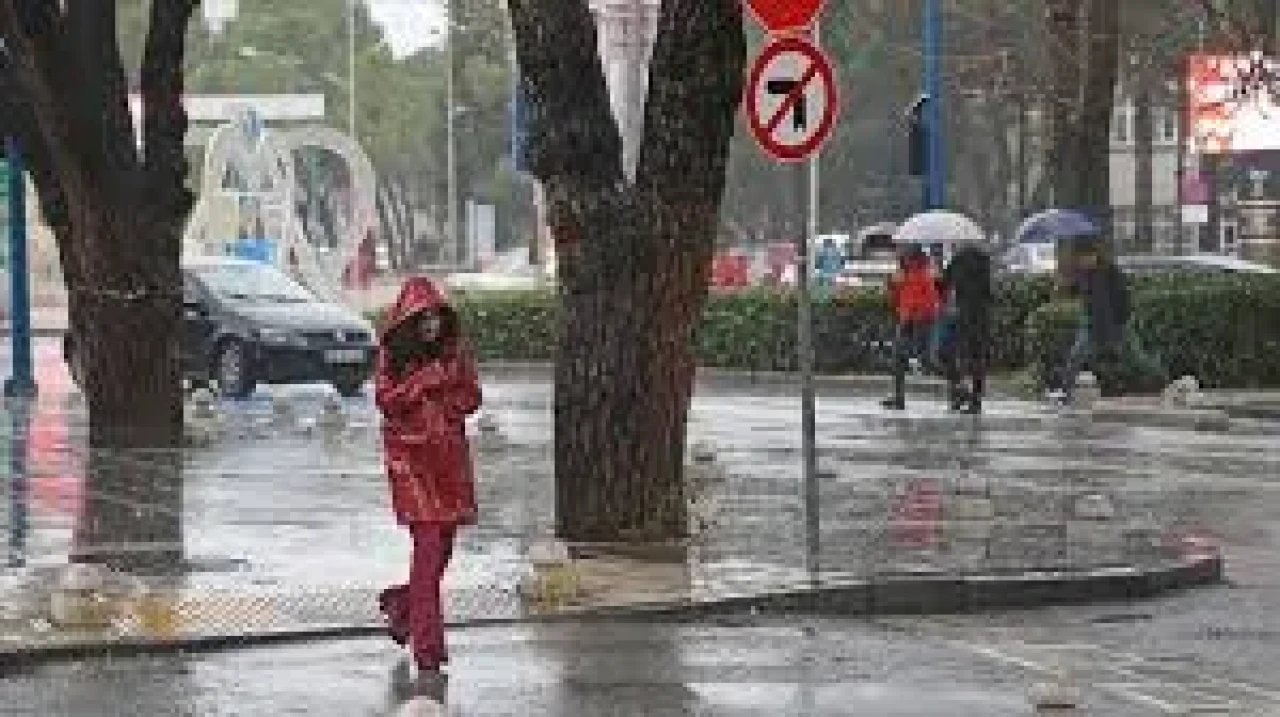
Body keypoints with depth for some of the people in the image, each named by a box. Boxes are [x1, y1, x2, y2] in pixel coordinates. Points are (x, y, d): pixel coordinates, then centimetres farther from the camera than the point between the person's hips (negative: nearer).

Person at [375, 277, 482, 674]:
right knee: (429, 542, -13)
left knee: (443, 543, 8)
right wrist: (424, 381, -17)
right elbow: (386, 400, -8)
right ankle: (427, 641, -11)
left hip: (449, 451, 4)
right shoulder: (393, 355, -2)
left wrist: (444, 401, -9)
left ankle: (401, 601, 37)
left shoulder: (454, 350, 7)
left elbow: (472, 396, 9)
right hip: (411, 454, -4)